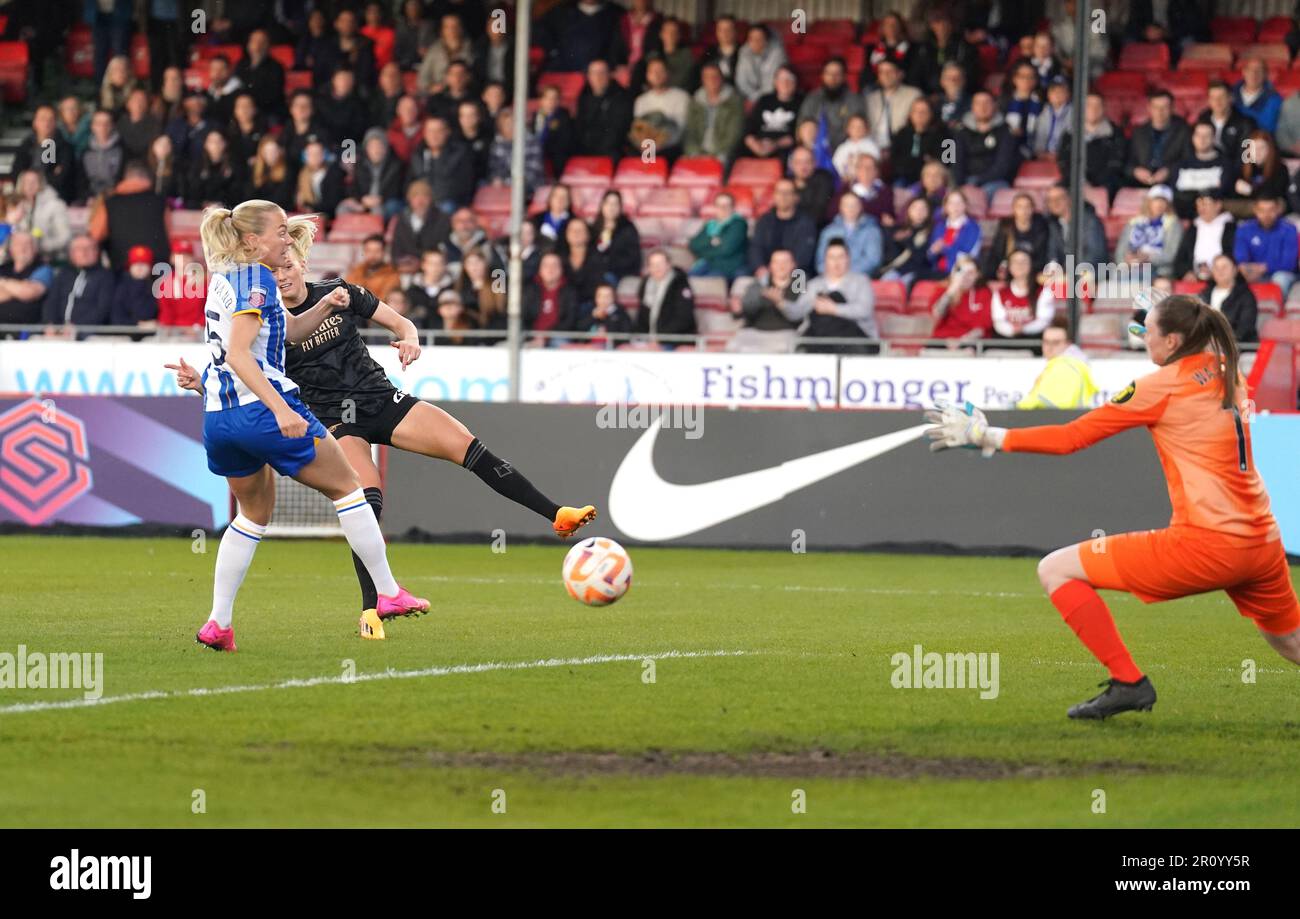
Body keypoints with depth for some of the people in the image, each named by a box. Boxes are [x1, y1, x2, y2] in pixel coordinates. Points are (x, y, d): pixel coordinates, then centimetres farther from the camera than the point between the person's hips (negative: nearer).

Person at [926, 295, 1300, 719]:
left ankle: (1127, 681, -7)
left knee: (1056, 570, -1)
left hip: (1206, 545, -7)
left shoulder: (1162, 385, -5)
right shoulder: (1229, 372, 12)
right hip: (1264, 545, 7)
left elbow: (1070, 437, -2)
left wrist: (989, 437, 4)